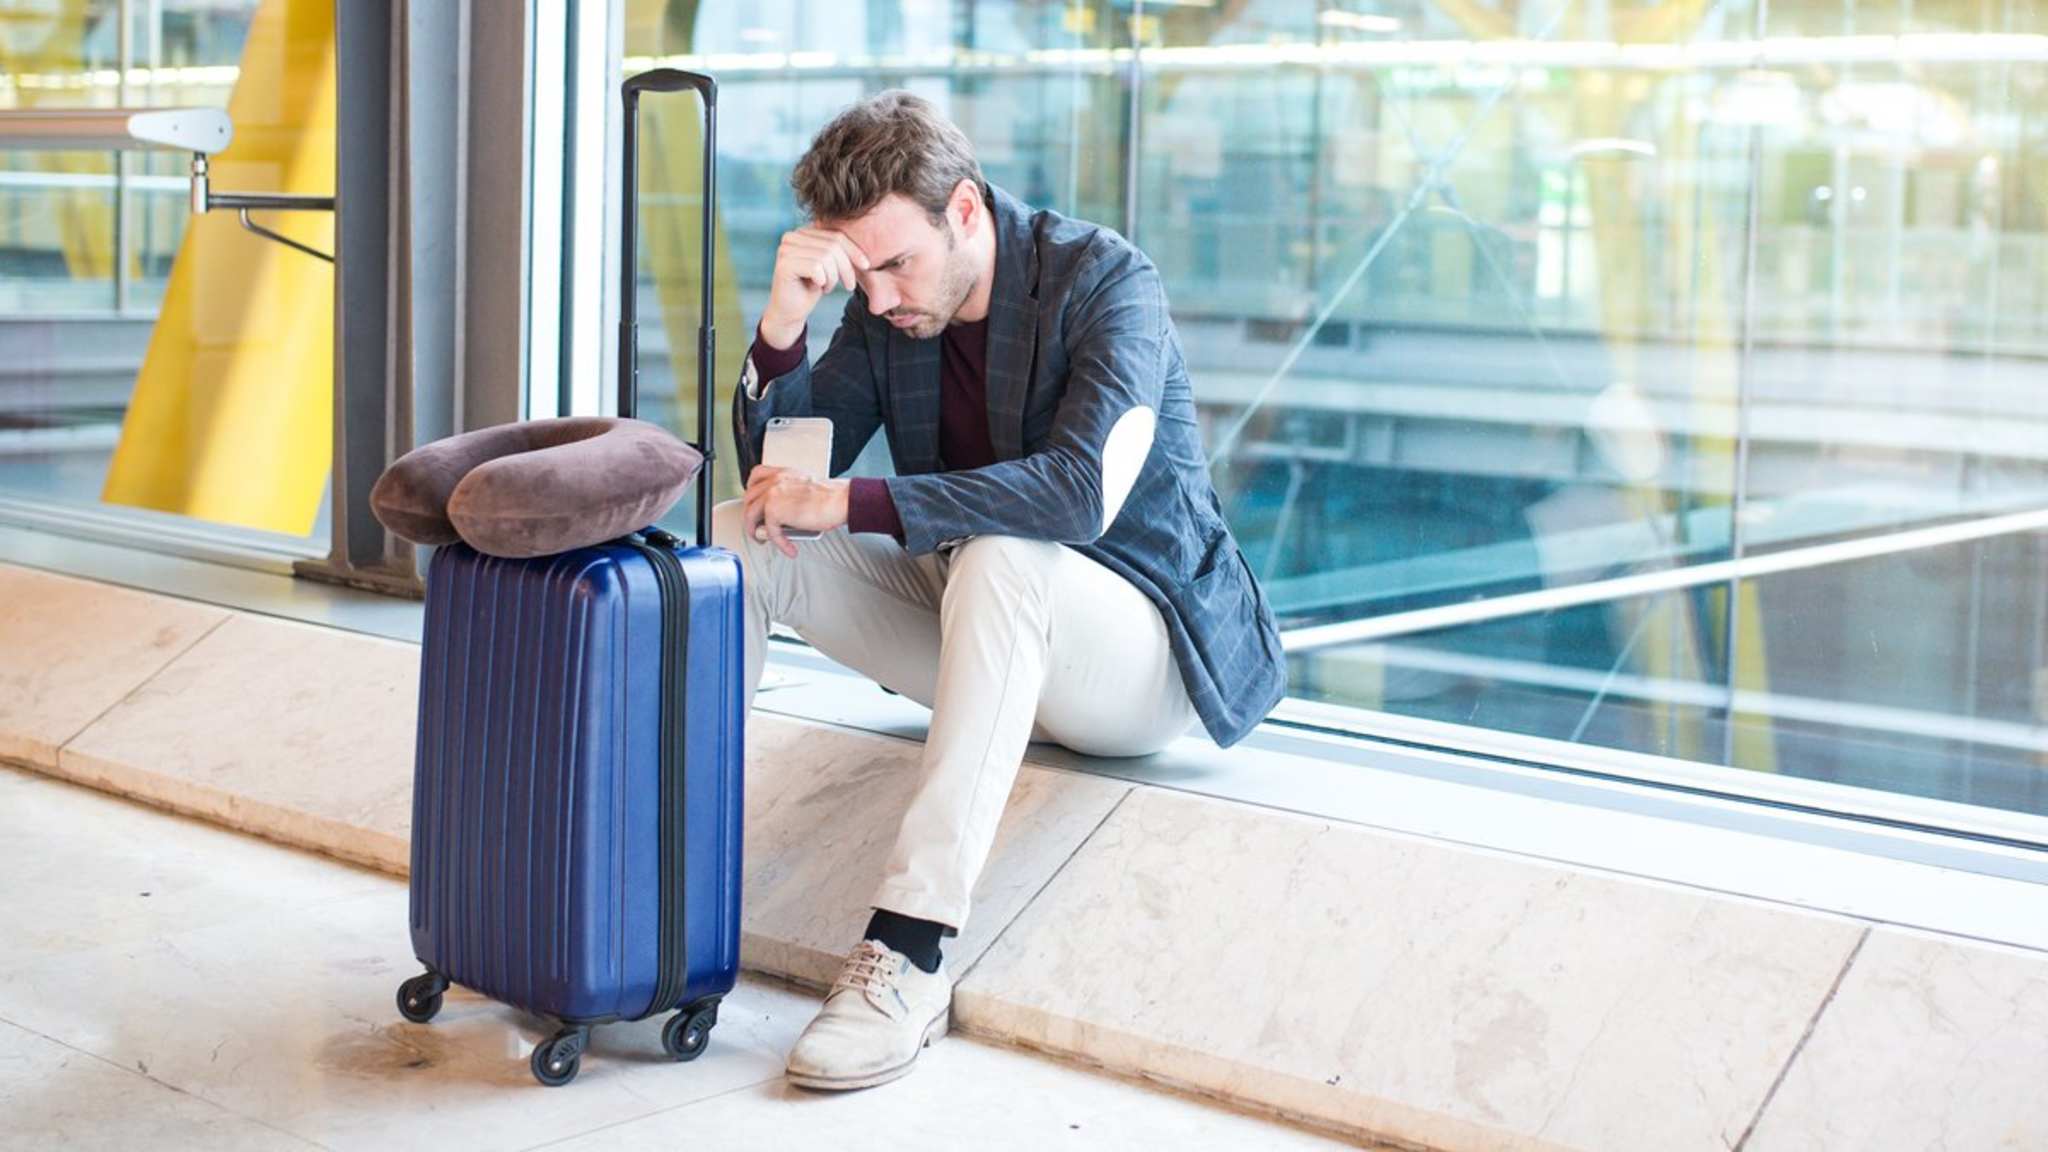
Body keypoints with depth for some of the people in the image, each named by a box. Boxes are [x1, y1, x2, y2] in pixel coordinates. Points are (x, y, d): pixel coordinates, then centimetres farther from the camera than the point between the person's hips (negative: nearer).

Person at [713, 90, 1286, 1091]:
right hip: (978, 622, 7)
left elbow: (1080, 490, -34)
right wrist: (783, 319, -18)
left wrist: (849, 505, -33)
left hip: (1144, 652, -6)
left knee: (1001, 555, -39)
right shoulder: (886, 306, -1)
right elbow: (780, 474, 0)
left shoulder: (1106, 281, -18)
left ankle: (910, 951, -40)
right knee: (737, 538, -7)